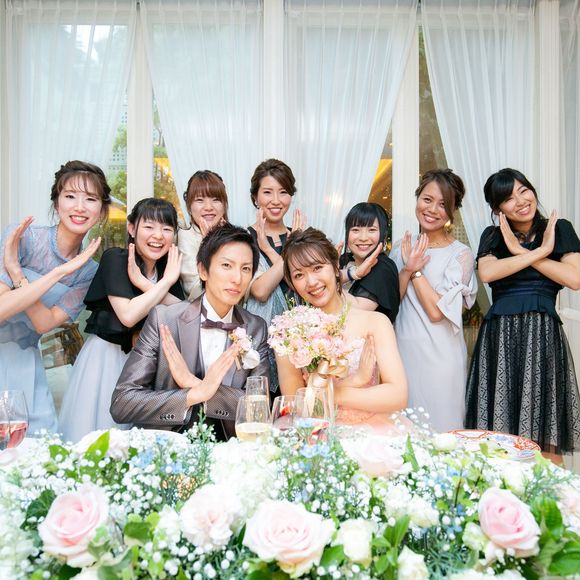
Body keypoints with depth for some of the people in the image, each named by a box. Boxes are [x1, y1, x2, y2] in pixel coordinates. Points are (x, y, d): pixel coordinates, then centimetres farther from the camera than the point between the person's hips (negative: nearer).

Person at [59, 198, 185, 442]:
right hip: (105, 357, -5)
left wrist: (143, 283, -17)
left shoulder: (169, 268, 6)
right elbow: (128, 315, -22)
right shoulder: (115, 258, -10)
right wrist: (166, 282, -15)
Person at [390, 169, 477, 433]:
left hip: (439, 354, -4)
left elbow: (437, 311, -15)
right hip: (403, 349, 4)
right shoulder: (402, 247, 7)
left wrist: (416, 271, -11)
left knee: (440, 428, 7)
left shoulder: (461, 254, -7)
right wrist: (408, 269, -11)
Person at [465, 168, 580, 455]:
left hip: (543, 335, -1)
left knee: (544, 434, 1)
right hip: (499, 336, 1)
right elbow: (486, 272, -10)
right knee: (498, 429, 2)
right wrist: (540, 251, -7)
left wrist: (521, 251, -4)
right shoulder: (492, 236, 12)